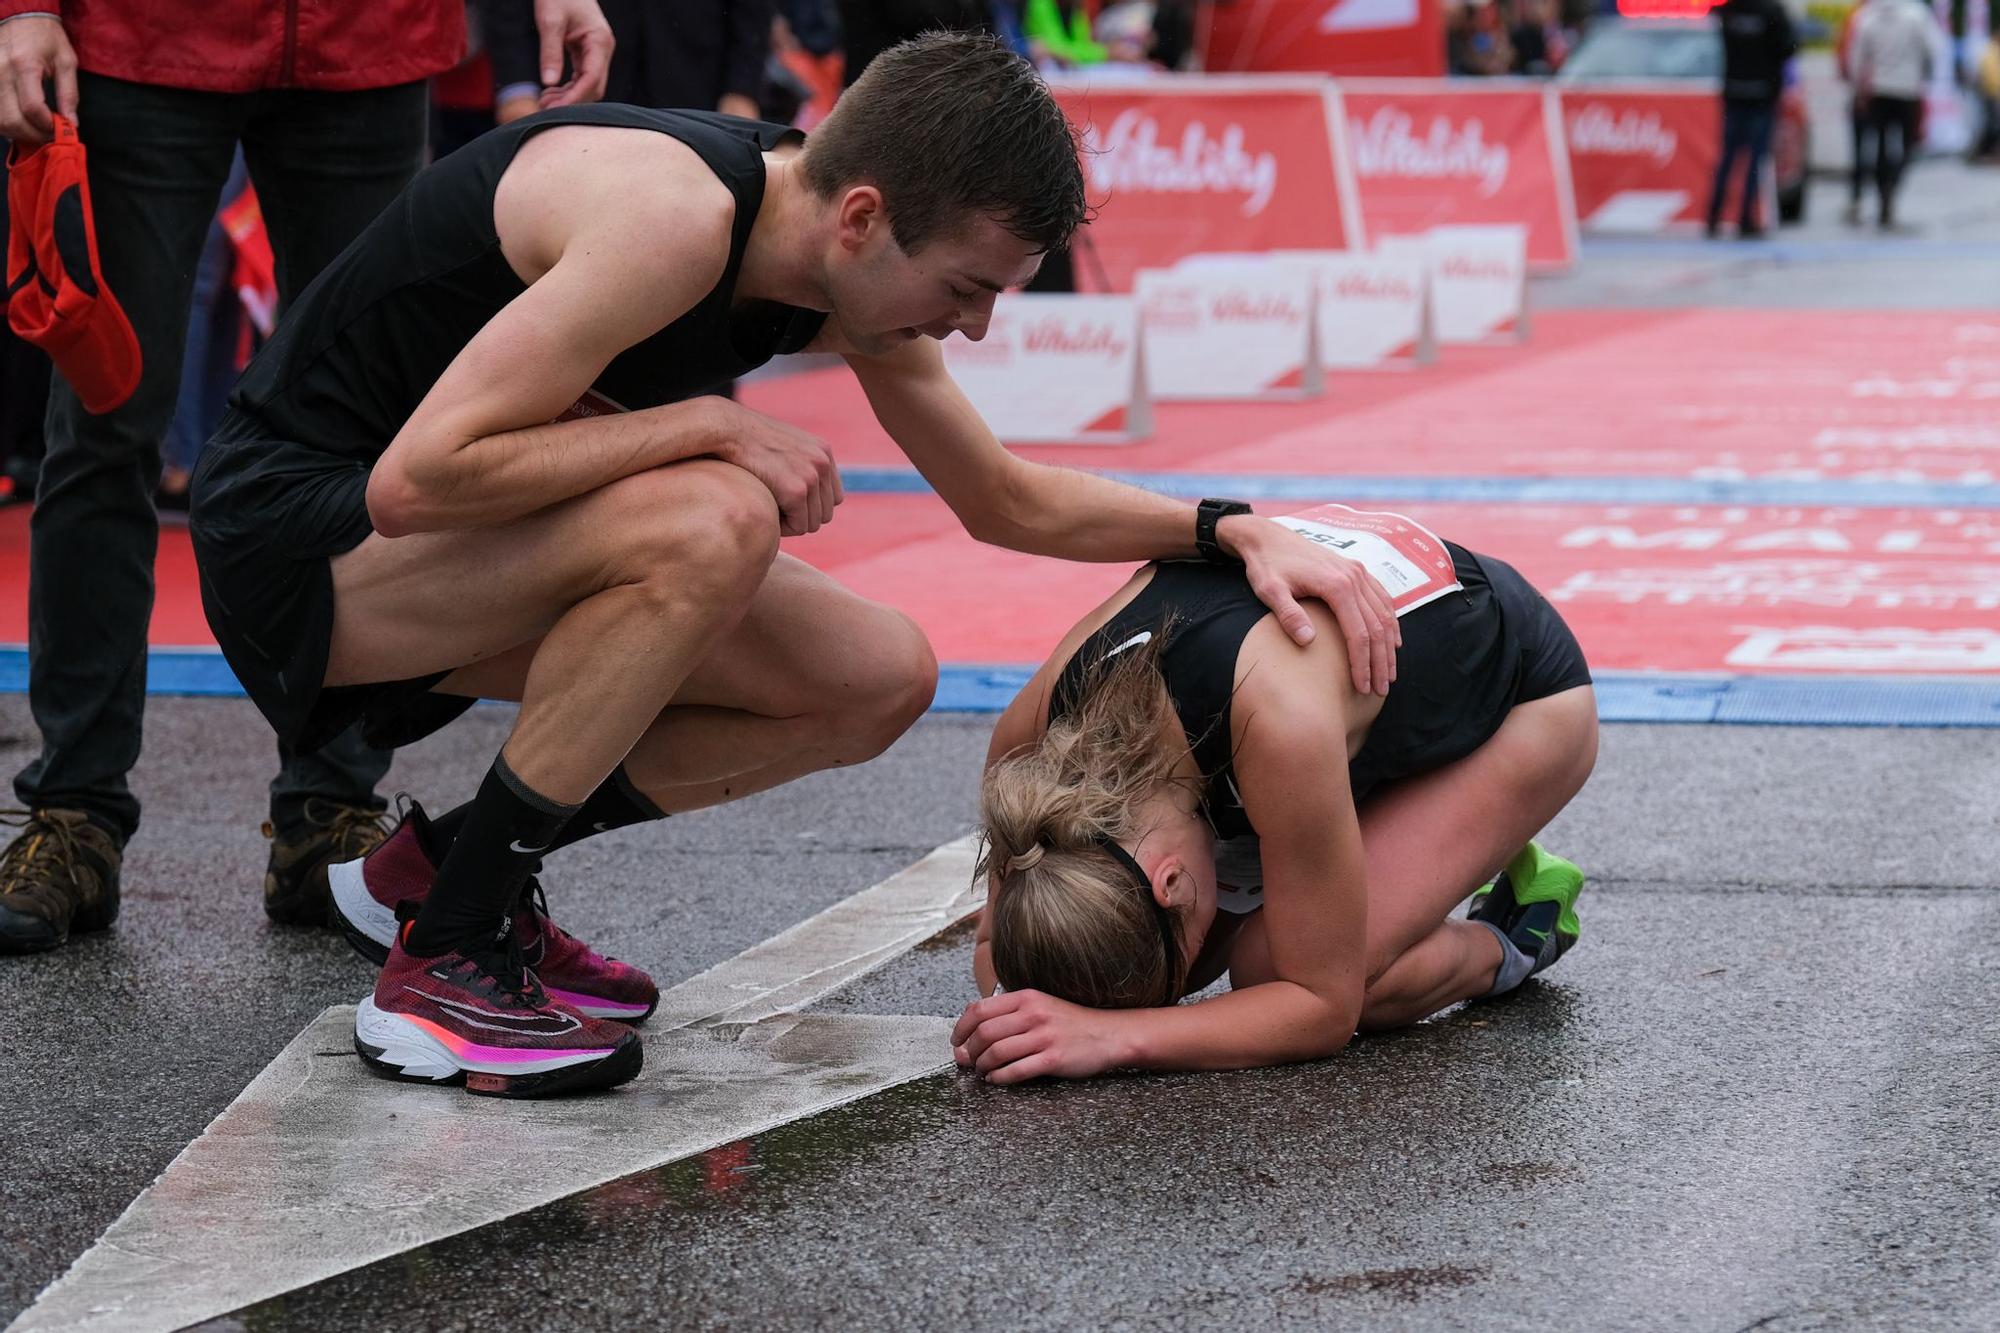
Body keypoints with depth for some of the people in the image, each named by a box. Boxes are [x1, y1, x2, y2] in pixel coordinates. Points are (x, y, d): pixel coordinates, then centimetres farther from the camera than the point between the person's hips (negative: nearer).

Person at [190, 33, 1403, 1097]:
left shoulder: (859, 265, -2)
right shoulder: (675, 217, -30)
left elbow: (1007, 500, 13)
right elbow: (415, 479, -32)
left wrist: (1238, 530, 1)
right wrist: (707, 424, -26)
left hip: (466, 549, 9)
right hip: (301, 529, -9)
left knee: (880, 678, 1)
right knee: (714, 522, -33)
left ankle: (444, 864, 10)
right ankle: (446, 963, -20)